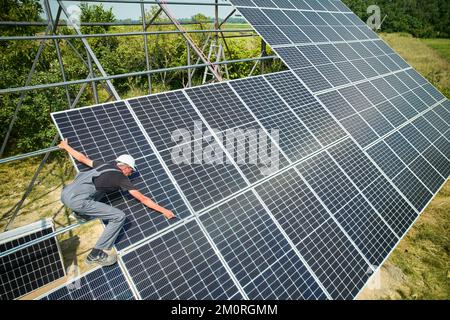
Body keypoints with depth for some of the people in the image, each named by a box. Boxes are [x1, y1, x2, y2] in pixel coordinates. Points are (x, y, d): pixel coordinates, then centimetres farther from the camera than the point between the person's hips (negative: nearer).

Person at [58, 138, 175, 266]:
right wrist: (163, 210, 12)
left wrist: (65, 146, 51)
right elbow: (143, 199, 6)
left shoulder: (105, 165, 22)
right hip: (77, 200, -8)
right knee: (119, 217, -7)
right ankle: (96, 254, -2)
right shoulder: (121, 177, 5)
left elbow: (82, 158, 33)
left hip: (65, 194, 9)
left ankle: (81, 213, 24)